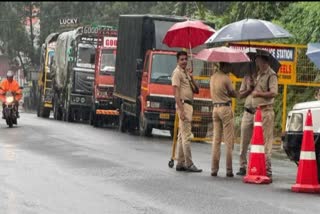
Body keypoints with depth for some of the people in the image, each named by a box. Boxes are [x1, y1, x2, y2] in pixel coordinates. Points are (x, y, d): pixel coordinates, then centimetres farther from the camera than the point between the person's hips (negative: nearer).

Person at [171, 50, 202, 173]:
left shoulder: (186, 73, 19)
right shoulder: (177, 72, -8)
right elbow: (176, 92, -16)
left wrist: (191, 77, 2)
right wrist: (181, 110, -23)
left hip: (189, 105, 10)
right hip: (183, 104, -10)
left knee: (182, 136, 11)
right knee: (187, 136, -13)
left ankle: (180, 163, 15)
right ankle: (188, 164, -15)